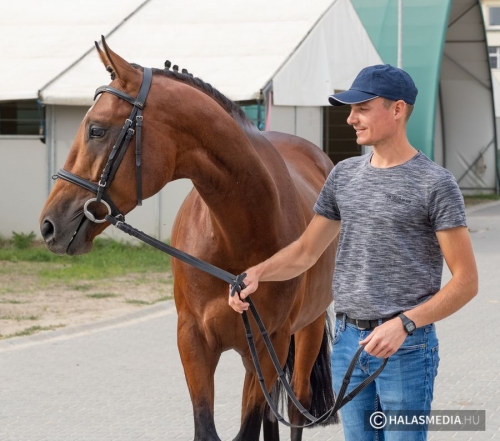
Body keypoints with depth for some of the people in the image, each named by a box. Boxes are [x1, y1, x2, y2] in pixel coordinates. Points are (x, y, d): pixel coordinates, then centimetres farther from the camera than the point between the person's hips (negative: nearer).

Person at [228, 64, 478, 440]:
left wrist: (404, 324, -22)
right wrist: (258, 273, -5)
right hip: (348, 340, 6)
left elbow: (466, 282, -10)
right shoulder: (344, 175, 9)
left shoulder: (434, 184, -9)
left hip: (406, 348, -6)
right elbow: (305, 252, 15)